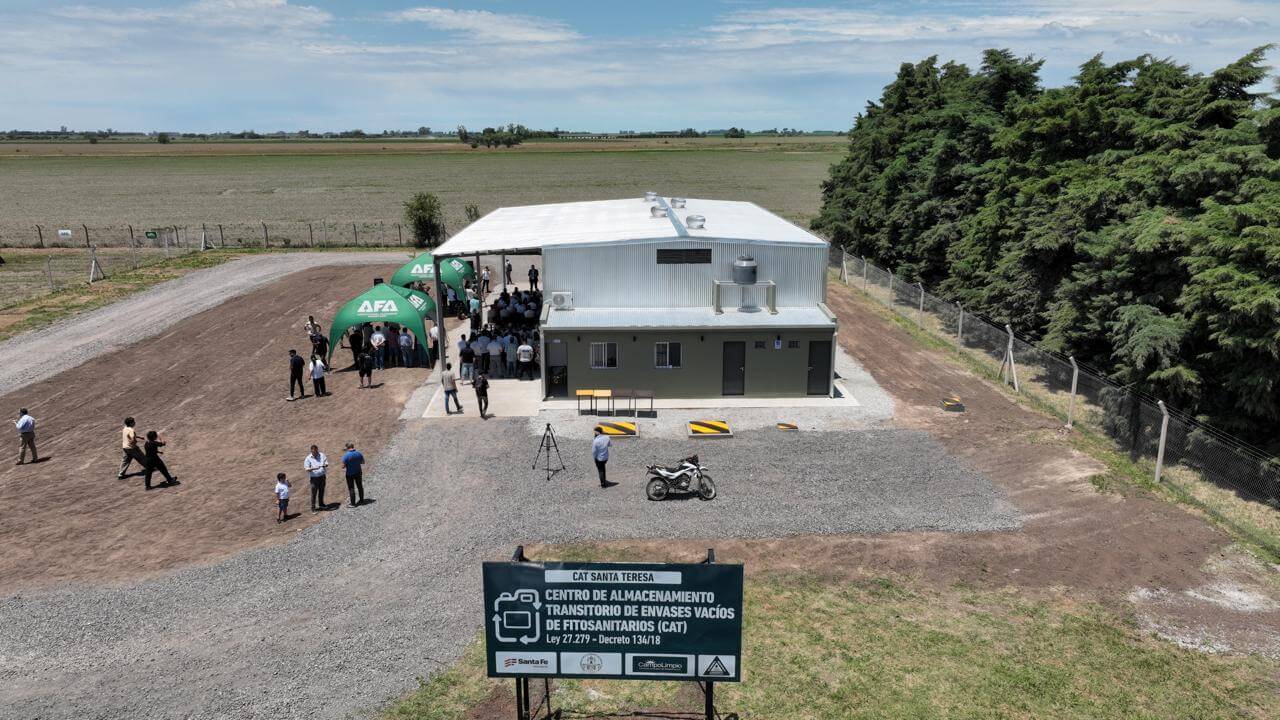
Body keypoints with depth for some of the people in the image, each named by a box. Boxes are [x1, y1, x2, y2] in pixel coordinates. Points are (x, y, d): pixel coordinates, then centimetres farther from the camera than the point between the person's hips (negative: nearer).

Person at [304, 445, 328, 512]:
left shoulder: (322, 455, 0)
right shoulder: (308, 458, -9)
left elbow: (326, 463, 5)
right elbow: (307, 469, -12)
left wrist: (325, 465, -20)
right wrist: (313, 468, -30)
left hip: (322, 476, 4)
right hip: (314, 478, -4)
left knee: (321, 491, 18)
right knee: (314, 493, -2)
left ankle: (321, 504, 36)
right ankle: (313, 507, 6)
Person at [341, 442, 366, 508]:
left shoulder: (346, 455, -19)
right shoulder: (359, 453, -5)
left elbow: (343, 466, -17)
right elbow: (363, 462, 7)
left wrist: (343, 466, 5)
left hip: (350, 474, -4)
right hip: (358, 473, 4)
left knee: (351, 488, 4)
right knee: (360, 486, 17)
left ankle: (353, 503, 7)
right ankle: (361, 500, 28)